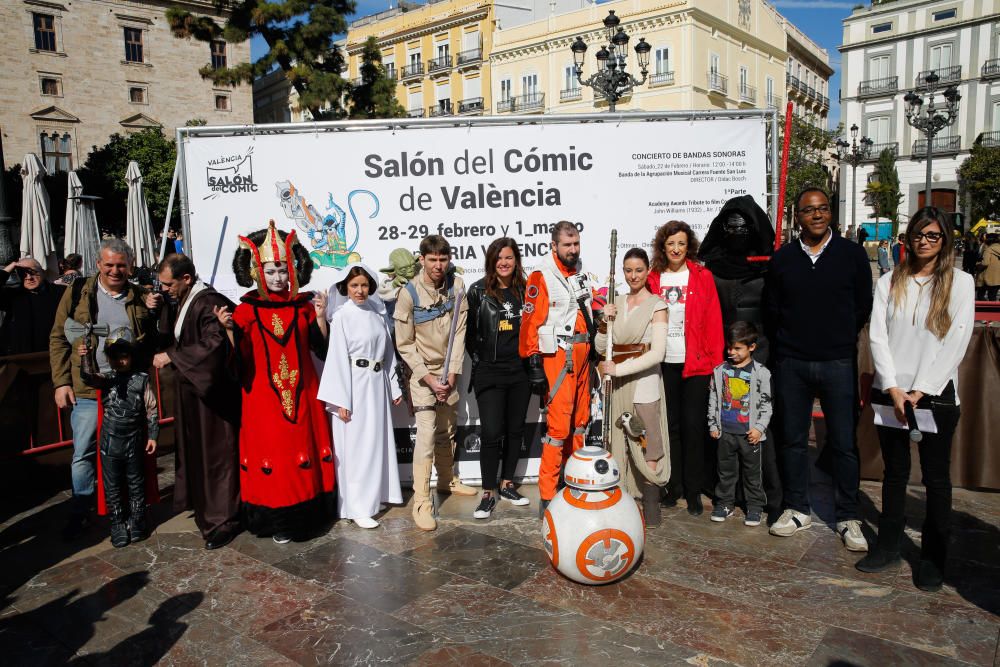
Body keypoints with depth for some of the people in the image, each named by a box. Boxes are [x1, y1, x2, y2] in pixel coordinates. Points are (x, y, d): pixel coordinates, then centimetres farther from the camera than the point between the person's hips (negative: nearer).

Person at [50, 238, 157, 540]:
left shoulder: (140, 297, 5)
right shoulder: (77, 292, 2)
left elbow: (154, 342, 8)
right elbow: (58, 338, 4)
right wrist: (61, 382, -2)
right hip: (86, 389, -1)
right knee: (83, 453, 5)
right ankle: (79, 514, 21)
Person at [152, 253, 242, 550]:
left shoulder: (209, 303, -19)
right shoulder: (178, 302, 9)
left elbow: (213, 345, -29)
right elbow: (171, 337, 13)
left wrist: (171, 356, -21)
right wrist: (157, 310, -2)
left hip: (211, 391, -9)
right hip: (189, 390, 9)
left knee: (214, 453, 0)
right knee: (194, 450, 17)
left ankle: (223, 520, 12)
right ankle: (202, 504, 33)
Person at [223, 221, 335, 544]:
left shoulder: (303, 305, 4)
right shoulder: (247, 309, -3)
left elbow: (323, 350, 0)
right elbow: (239, 361, -8)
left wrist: (320, 317, -10)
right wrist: (230, 330, -22)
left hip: (301, 395, 3)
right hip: (263, 398, -2)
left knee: (305, 450, 7)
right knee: (270, 455, 0)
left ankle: (305, 513, 23)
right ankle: (277, 520, 14)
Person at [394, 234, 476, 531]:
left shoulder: (456, 285, -5)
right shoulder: (409, 293, -16)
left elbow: (459, 332, -4)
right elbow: (405, 344, -12)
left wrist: (452, 373, -10)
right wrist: (428, 377, -15)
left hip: (448, 371, 4)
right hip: (421, 373, -4)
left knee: (447, 431, 16)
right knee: (426, 434, -12)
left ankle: (447, 480, 38)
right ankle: (421, 502, -4)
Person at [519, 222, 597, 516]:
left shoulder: (582, 275, 14)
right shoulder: (541, 277, -10)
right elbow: (530, 323, -13)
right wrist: (534, 364, -16)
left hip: (581, 356, 8)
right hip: (557, 357, -8)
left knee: (580, 421, 13)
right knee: (558, 426, -11)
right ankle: (547, 497, -3)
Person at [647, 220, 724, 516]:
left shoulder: (702, 276, 0)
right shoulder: (653, 278, 5)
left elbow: (714, 322, -1)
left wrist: (716, 361, -6)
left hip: (695, 363, -2)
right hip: (664, 363, 2)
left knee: (692, 425, 2)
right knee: (671, 425, 9)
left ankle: (693, 490, 14)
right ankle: (673, 486, 21)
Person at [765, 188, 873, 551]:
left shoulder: (852, 254, 4)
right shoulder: (782, 259, 7)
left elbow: (864, 306, 8)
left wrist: (841, 338, 5)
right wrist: (790, 341, 5)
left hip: (838, 362, -1)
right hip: (792, 364, 2)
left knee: (844, 443, 2)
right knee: (793, 439, 9)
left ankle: (848, 517, 17)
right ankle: (797, 509, 23)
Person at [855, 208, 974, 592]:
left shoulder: (960, 283, 1)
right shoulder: (889, 283, 7)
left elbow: (955, 343, -6)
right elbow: (878, 337, 1)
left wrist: (920, 392, -12)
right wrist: (893, 390, -10)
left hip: (936, 395, -2)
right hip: (891, 392, 2)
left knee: (936, 477, 6)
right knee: (895, 473, 12)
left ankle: (933, 557, 17)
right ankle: (888, 546, 22)